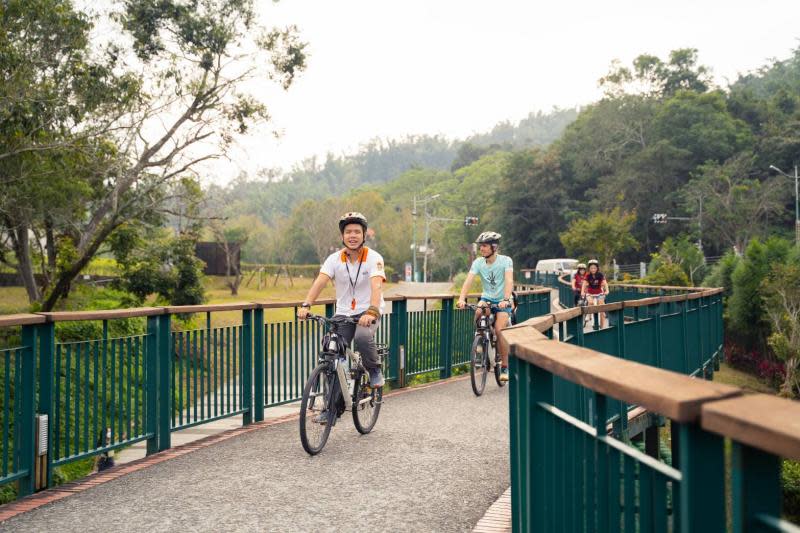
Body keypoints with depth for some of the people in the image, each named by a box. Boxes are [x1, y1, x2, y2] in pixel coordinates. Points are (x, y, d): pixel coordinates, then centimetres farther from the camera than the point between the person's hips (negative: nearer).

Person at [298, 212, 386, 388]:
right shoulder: (334, 259, -4)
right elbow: (320, 282, -18)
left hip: (367, 312, -3)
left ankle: (375, 371, -4)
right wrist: (306, 305, -35)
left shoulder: (374, 258, -12)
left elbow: (376, 286, -27)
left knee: (362, 337, -32)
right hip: (343, 313, 3)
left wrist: (371, 312, -45)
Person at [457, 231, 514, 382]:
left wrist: (505, 300, -45)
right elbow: (469, 280, -20)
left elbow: (509, 281, -29)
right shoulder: (478, 262, -8)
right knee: (478, 313, -30)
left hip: (502, 301, -3)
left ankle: (505, 367, -2)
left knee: (499, 332, -17)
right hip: (487, 298, 3)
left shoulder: (505, 260, -16)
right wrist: (462, 298, -37)